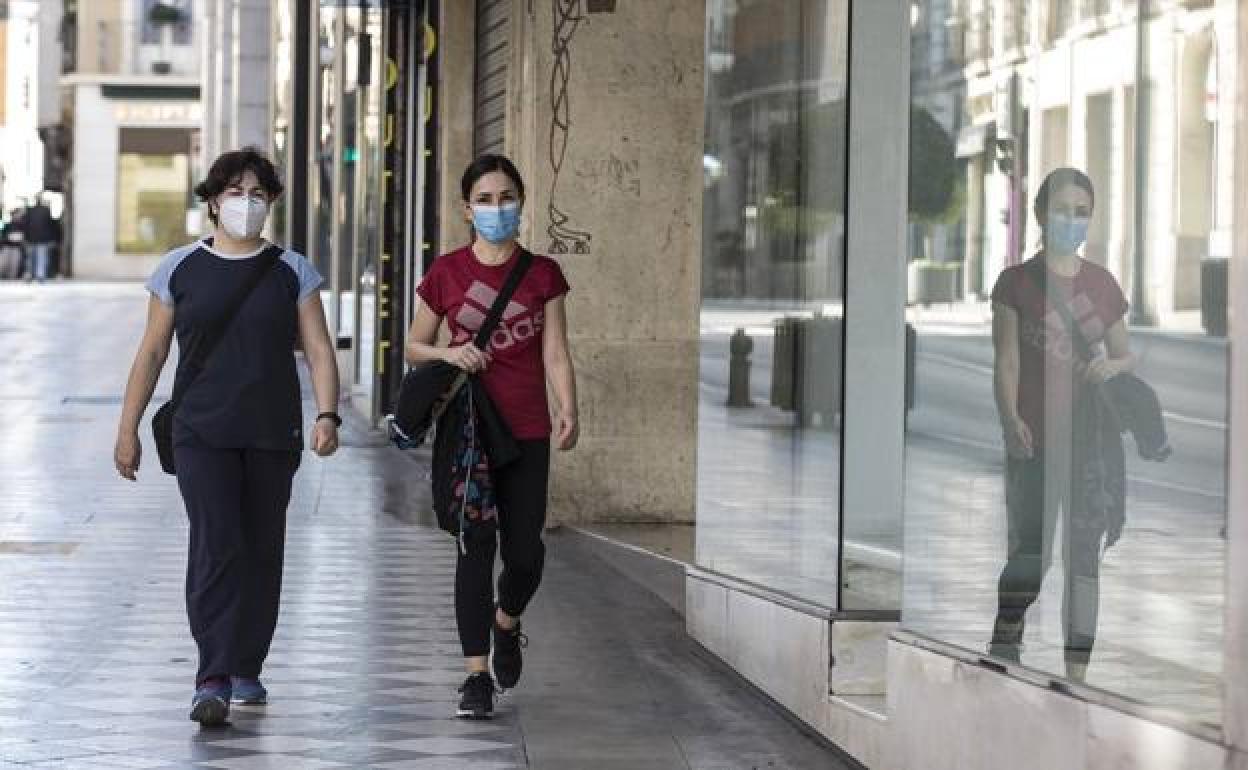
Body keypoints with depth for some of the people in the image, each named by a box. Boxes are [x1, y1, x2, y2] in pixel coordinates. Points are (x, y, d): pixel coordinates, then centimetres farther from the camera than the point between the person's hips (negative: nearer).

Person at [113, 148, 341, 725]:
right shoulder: (180, 268, 6)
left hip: (273, 437, 2)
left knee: (262, 552, 7)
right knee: (217, 546, -15)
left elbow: (318, 350, 2)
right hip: (202, 433, -2)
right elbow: (151, 353, 10)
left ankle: (246, 669, 23)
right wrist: (128, 428, 7)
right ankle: (213, 681, -18)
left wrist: (327, 415, -13)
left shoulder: (291, 272, 6)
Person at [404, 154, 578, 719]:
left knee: (524, 551, -1)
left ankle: (506, 622, 33)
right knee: (476, 546, -6)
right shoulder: (447, 272, 4)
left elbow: (555, 353, 2)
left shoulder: (542, 273, 5)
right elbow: (414, 347, 11)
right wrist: (449, 354, -10)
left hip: (526, 430, 1)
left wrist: (567, 409, -13)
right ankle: (477, 673, -2)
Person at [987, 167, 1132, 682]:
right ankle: (1003, 650, 16)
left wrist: (1113, 365, -7)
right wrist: (1010, 419, -20)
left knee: (1083, 558, 3)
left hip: (1092, 435, 3)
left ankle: (1077, 674, 6)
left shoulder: (1103, 285, 10)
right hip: (1034, 439, -3)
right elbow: (1006, 360, -4)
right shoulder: (1016, 282, 1)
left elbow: (1125, 356, 17)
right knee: (1029, 553, -3)